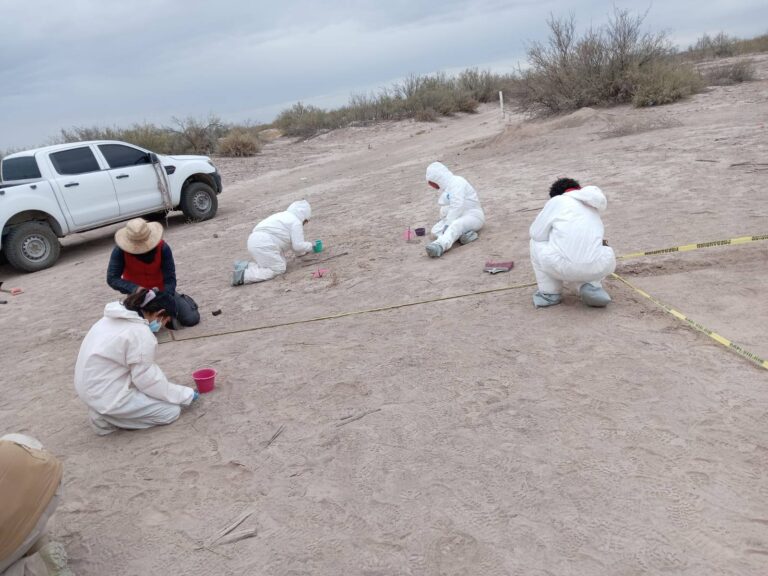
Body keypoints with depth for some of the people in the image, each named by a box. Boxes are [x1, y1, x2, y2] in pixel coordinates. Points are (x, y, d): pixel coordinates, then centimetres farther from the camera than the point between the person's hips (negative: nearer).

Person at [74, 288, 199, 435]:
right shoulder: (141, 333, -21)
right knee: (172, 410, -1)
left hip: (91, 388, 9)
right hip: (108, 397, -9)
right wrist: (186, 395, -6)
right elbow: (148, 379, -16)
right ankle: (108, 418, -1)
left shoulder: (115, 318, 5)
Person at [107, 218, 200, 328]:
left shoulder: (162, 247, -26)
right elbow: (112, 278, -23)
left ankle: (183, 300, 30)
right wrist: (135, 289, -38)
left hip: (161, 289, 0)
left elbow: (169, 279, -22)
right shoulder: (120, 250, -25)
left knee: (191, 319, -3)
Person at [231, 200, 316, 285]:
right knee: (278, 269, -6)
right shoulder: (296, 222, -1)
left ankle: (245, 266, 6)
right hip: (264, 245, -10)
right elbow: (298, 245, -5)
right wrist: (309, 246, 15)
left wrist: (301, 252, 48)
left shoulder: (285, 216, 28)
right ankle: (244, 275, -22)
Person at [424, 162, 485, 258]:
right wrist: (443, 221, 0)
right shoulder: (446, 187, 18)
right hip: (456, 218, 10)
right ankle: (463, 234, -28)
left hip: (472, 216, -9)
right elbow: (445, 208, 17)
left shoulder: (457, 183, -13)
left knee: (455, 226, -40)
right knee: (435, 230, -13)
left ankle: (439, 246, -66)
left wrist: (448, 224, -27)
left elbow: (456, 206, -23)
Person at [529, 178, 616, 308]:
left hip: (564, 267, -4)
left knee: (536, 242, 24)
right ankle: (592, 287, 11)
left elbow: (536, 233, 11)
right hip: (596, 269, 4)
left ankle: (550, 293, 23)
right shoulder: (593, 206, 25)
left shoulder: (556, 201, 8)